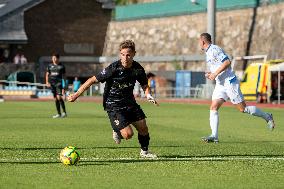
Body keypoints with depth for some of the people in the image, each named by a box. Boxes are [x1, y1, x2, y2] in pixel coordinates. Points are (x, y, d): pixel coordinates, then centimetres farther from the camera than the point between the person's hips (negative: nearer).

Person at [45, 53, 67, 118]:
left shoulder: (61, 66, 4)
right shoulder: (50, 66, 11)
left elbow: (63, 75, 9)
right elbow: (47, 74, 13)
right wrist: (47, 82, 0)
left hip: (59, 83, -3)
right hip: (52, 83, 3)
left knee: (59, 97, -18)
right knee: (55, 99, 6)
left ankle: (64, 112, -12)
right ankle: (59, 114, 12)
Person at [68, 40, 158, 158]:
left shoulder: (138, 69, -7)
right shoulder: (113, 69, -23)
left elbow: (144, 84, 12)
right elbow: (93, 80, -17)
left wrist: (148, 95, -10)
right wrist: (77, 94, -19)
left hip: (129, 102, 5)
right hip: (113, 105, -5)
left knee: (143, 128, 5)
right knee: (128, 134, -16)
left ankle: (144, 151, 33)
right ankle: (118, 132, 21)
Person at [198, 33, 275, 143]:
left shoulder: (214, 49, -13)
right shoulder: (208, 52, 18)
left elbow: (227, 62, -23)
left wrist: (215, 73, -22)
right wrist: (211, 74, 14)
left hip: (229, 82, -10)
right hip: (220, 84, 10)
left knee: (243, 108, -5)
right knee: (213, 108, -4)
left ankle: (267, 117, 13)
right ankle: (214, 136, -10)